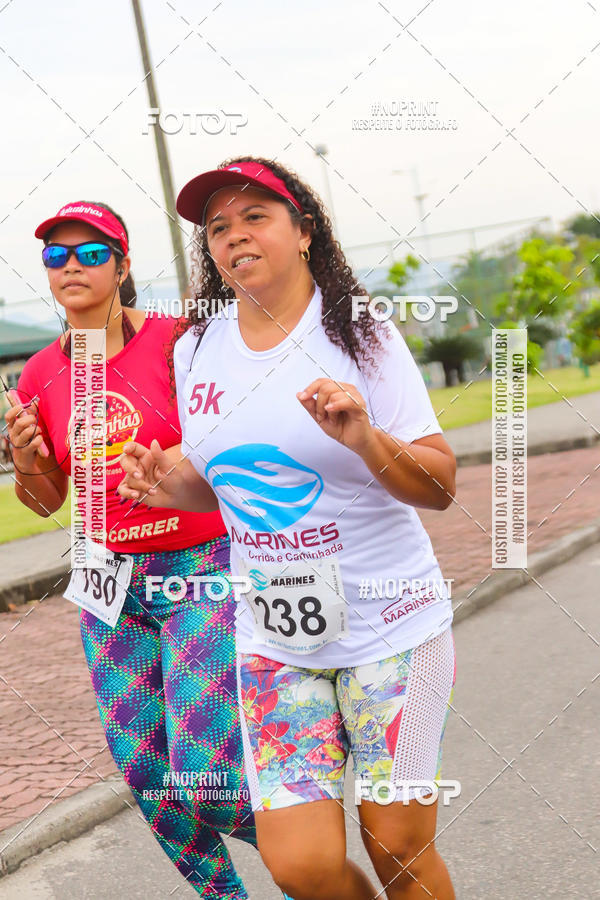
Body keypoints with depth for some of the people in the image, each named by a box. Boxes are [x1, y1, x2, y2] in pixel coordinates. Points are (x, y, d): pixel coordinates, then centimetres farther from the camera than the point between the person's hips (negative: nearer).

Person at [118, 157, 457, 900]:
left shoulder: (360, 334, -8)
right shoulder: (196, 349, 5)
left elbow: (441, 489, -9)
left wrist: (367, 439, -27)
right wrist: (172, 486, -4)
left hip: (390, 628, -3)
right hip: (272, 637, 3)